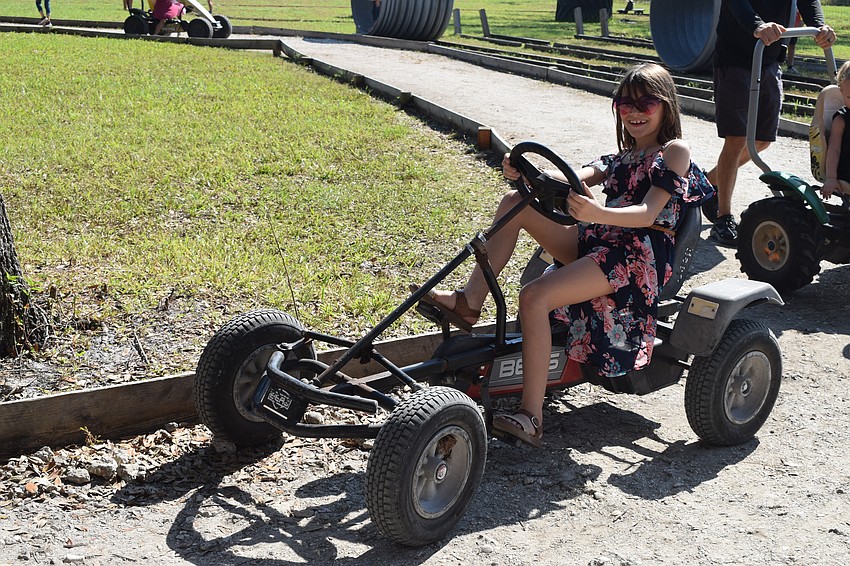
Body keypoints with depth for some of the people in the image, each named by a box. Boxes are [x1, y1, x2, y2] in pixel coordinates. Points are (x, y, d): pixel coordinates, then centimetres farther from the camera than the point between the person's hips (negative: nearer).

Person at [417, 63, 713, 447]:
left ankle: (531, 418, -27)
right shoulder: (623, 158, 24)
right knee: (515, 203, -2)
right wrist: (525, 174, -14)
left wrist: (597, 213, -35)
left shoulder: (674, 151, 1)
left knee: (534, 297, -28)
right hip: (598, 243, 8)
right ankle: (470, 300, -14)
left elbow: (648, 214, -15)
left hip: (639, 256, -8)